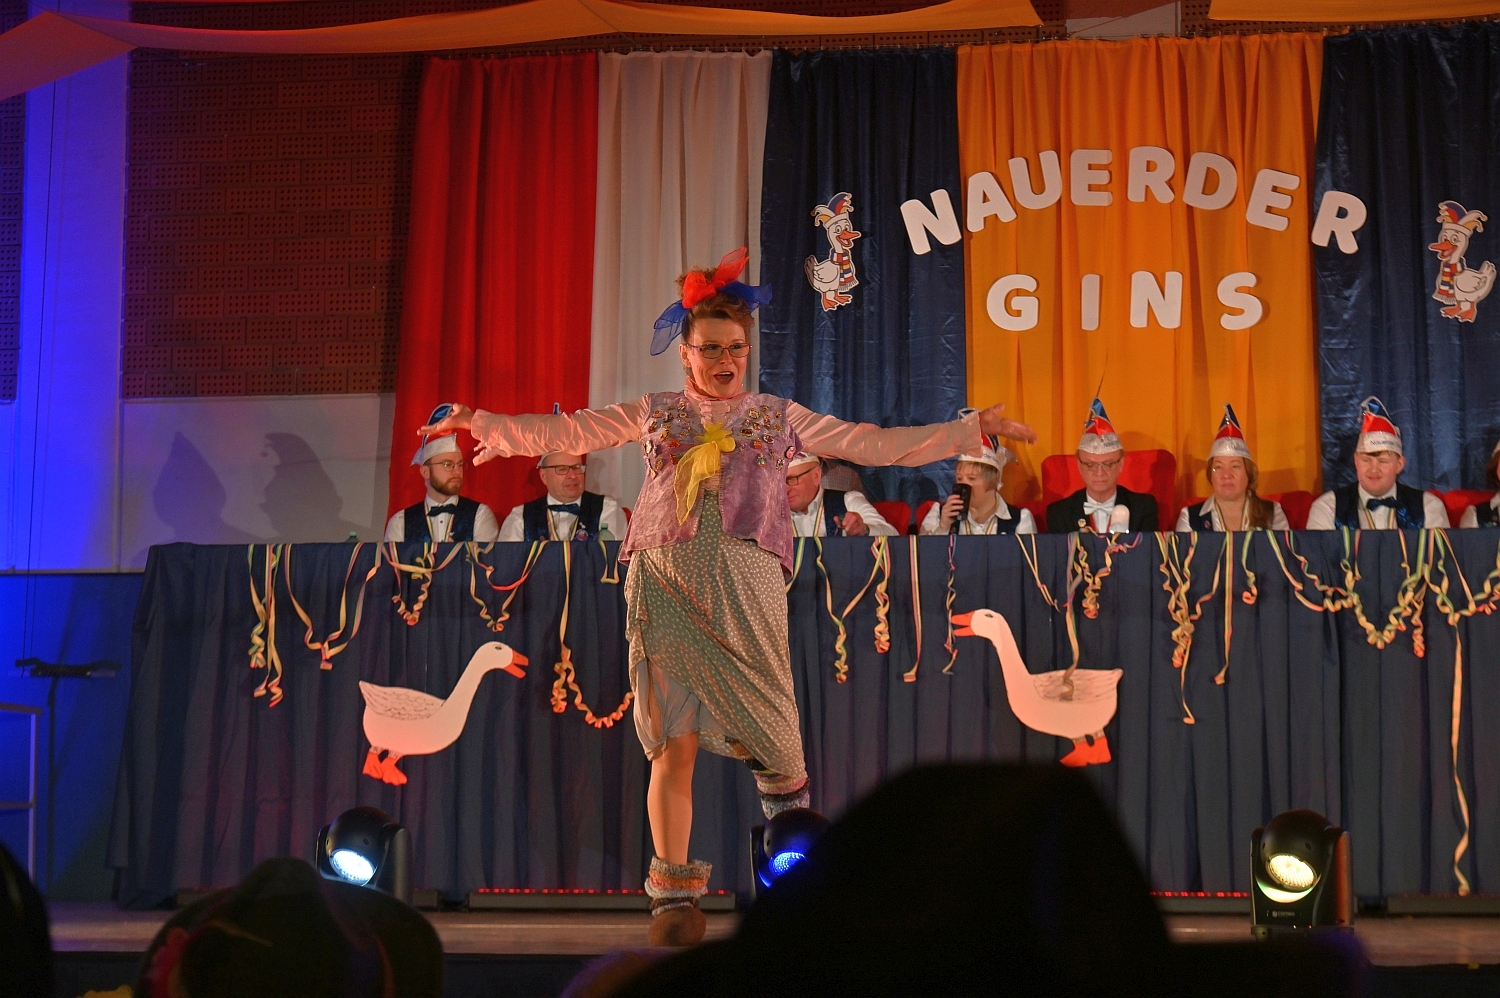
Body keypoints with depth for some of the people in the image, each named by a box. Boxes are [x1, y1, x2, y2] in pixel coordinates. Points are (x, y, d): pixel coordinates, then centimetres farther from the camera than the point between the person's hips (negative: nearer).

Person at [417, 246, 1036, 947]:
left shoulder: (780, 417, 17)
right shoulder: (655, 414, 17)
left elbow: (877, 445, 15)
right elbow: (564, 433, 14)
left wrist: (975, 429, 10)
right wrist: (482, 425, 3)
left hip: (746, 583, 0)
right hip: (663, 583, 0)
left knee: (770, 732, -7)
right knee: (673, 741, -4)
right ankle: (674, 895, -1)